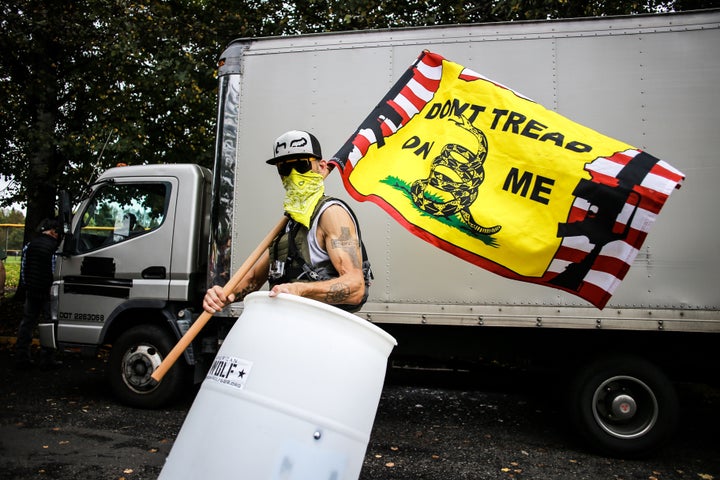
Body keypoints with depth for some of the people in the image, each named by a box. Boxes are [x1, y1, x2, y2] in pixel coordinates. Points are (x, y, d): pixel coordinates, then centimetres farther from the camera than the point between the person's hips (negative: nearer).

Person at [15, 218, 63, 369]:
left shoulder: (30, 244, 8)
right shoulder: (54, 247, -13)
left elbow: (24, 267, 14)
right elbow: (55, 272, -14)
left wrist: (27, 285, 21)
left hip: (31, 291, 6)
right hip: (47, 292, -6)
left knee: (27, 323, 13)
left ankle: (21, 358, 17)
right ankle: (47, 359, 4)